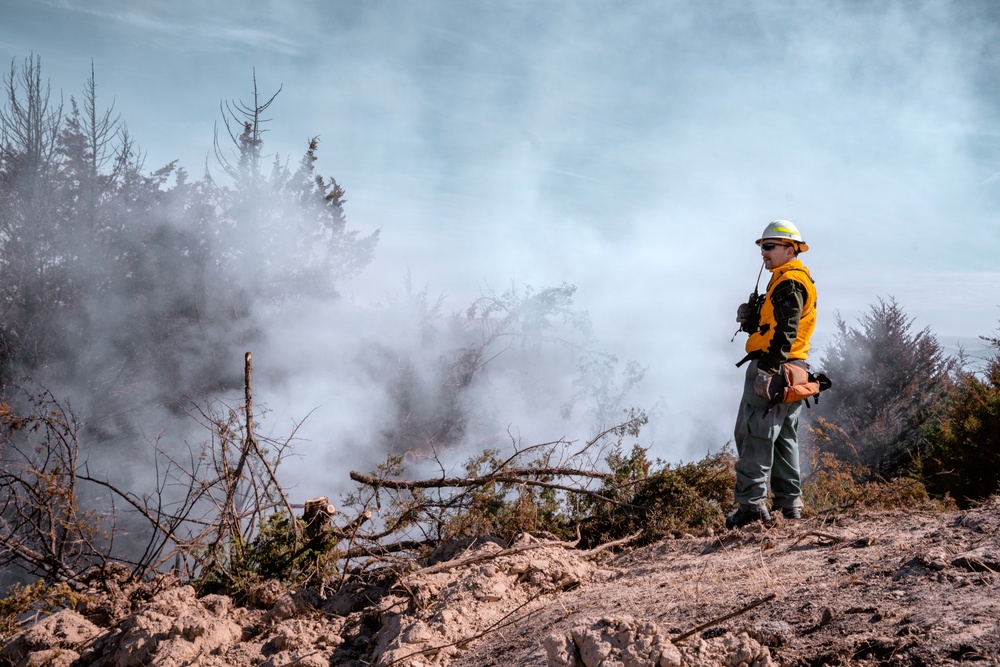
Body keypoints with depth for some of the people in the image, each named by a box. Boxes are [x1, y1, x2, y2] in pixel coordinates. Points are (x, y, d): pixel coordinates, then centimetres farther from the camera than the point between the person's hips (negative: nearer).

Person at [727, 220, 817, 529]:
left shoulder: (790, 282, -12)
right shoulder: (786, 280, 22)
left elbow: (785, 332, -22)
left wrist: (766, 370, -26)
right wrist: (750, 318, 3)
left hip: (774, 368, -11)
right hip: (790, 369, 11)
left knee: (754, 434, -11)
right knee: (784, 437, 14)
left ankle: (751, 503, -13)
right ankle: (789, 502, 19)